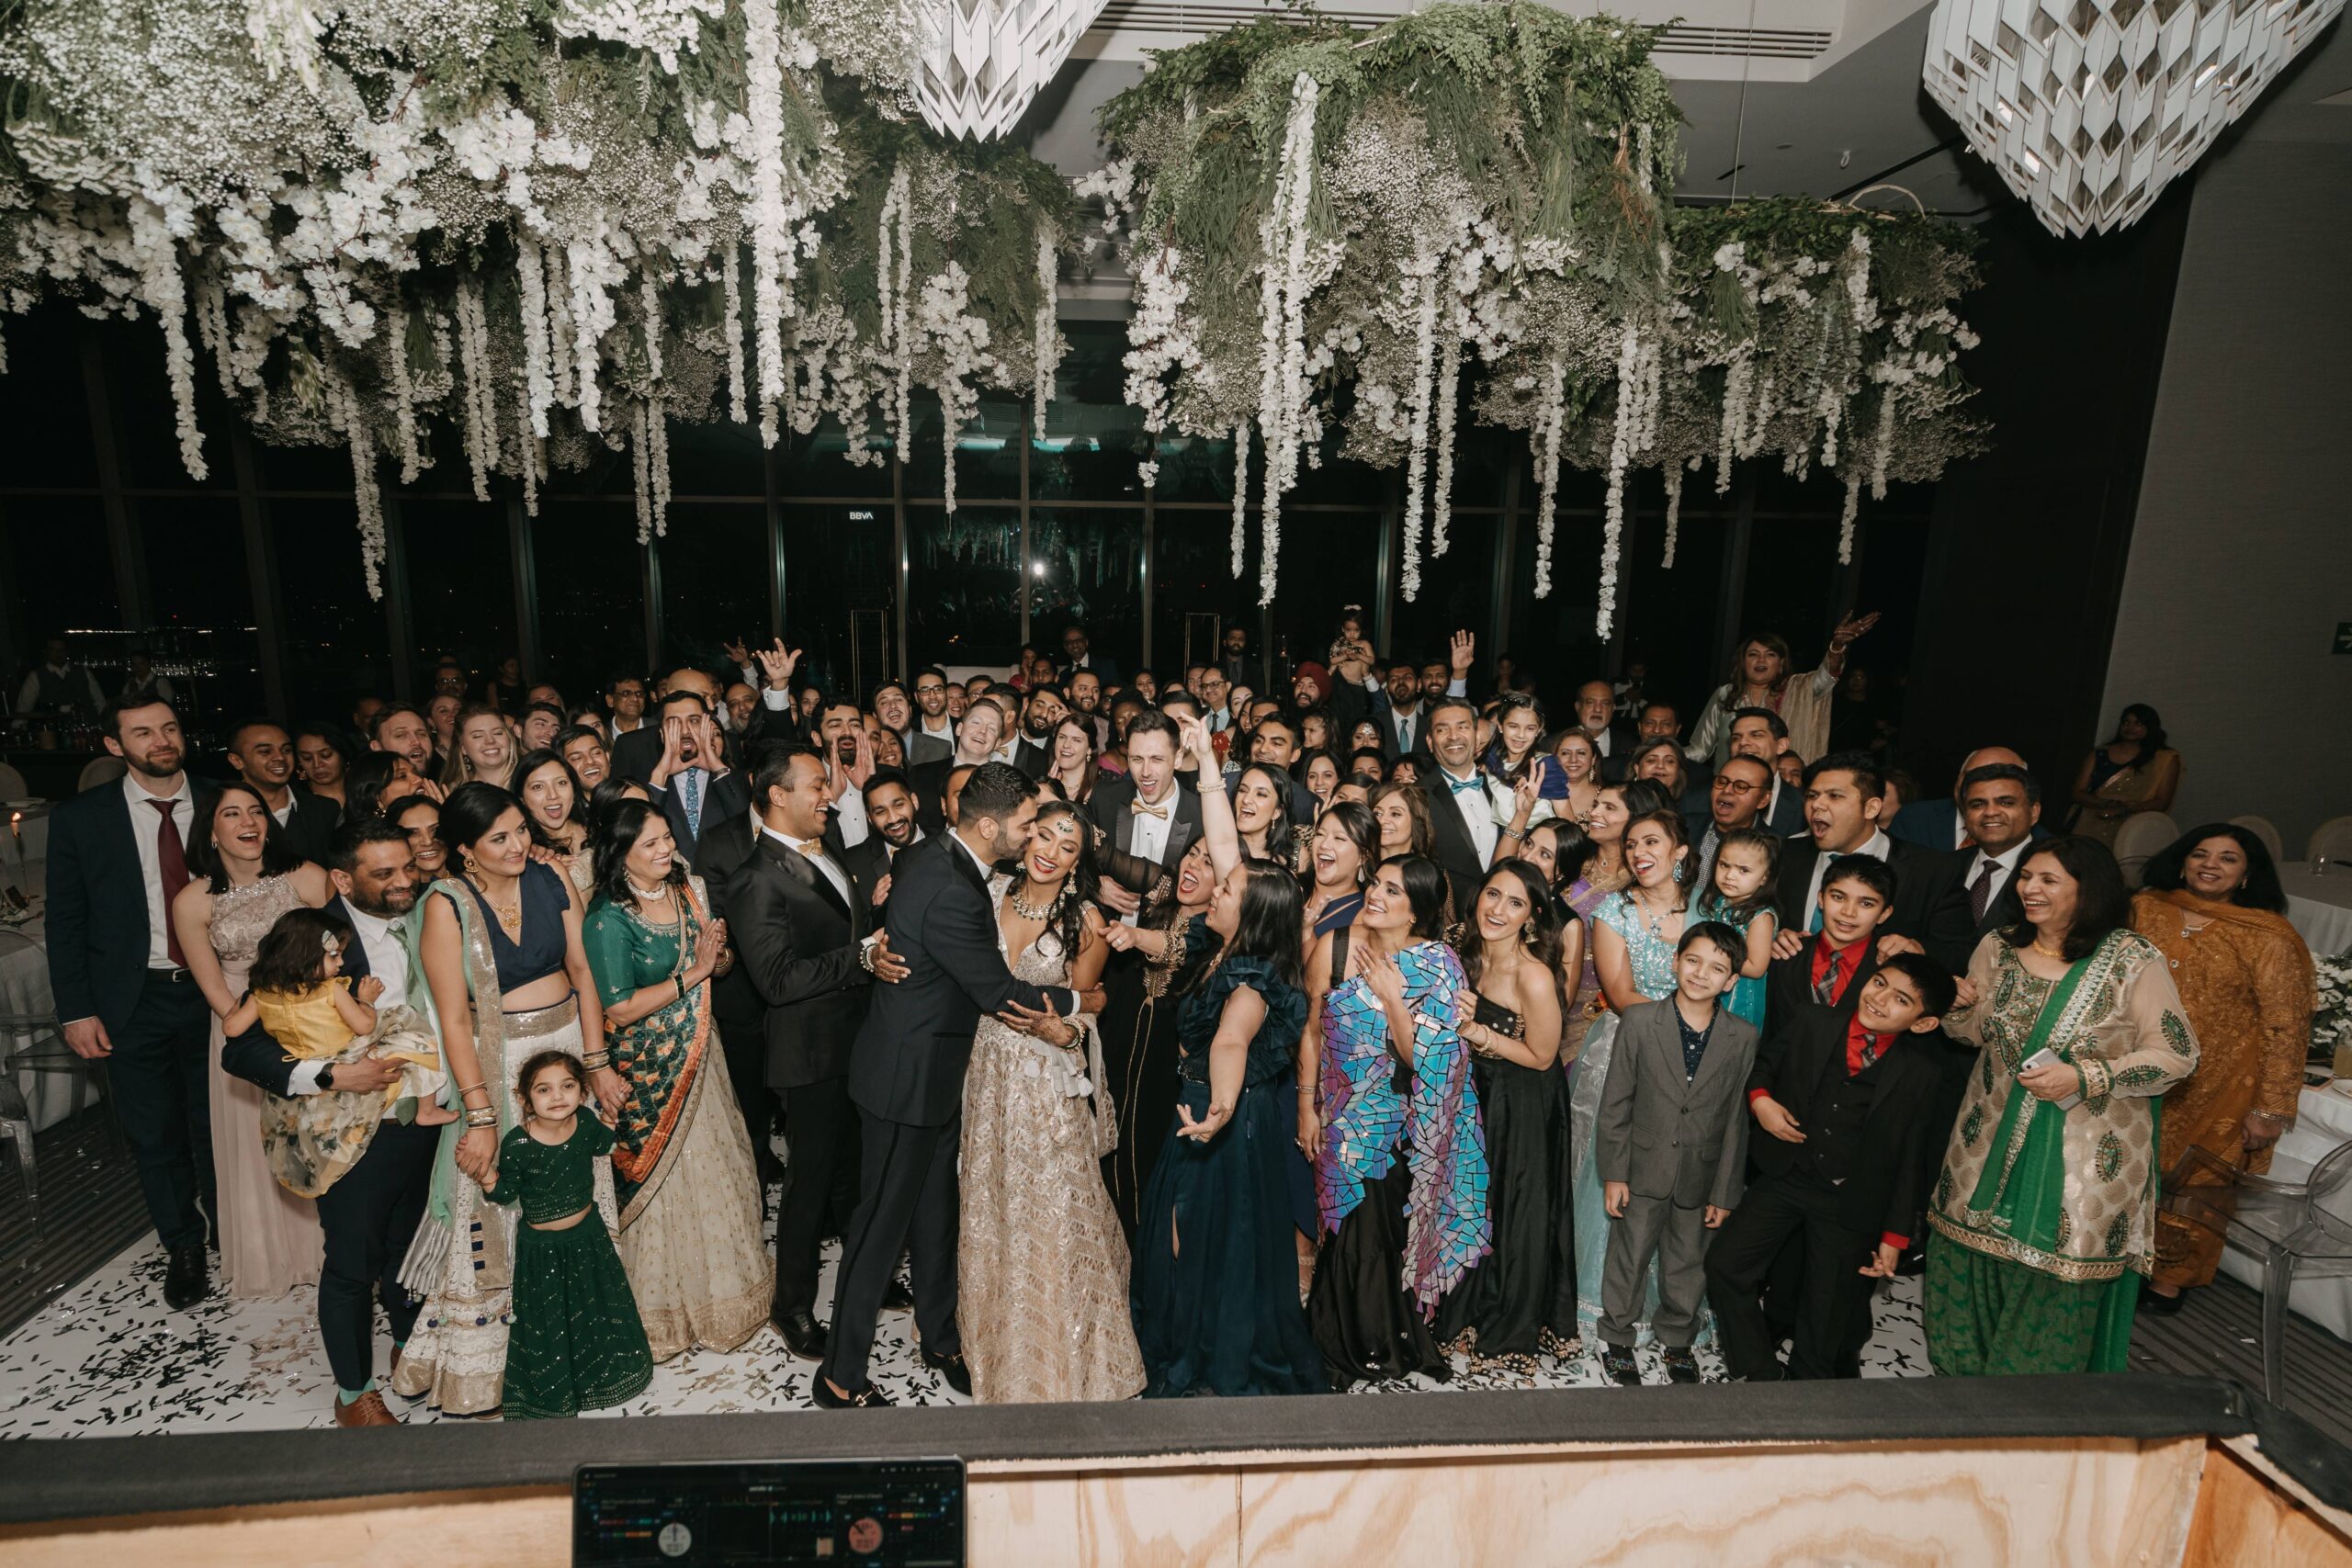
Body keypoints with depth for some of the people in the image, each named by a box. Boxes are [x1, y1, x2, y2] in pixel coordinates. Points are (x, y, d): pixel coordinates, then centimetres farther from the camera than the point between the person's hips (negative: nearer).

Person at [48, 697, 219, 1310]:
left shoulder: (218, 809, -1)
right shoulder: (79, 818, -3)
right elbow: (66, 920, 0)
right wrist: (76, 1011, -4)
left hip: (215, 995, 0)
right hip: (132, 1003, 0)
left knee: (217, 1127, 11)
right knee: (154, 1138, 11)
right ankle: (183, 1248, 30)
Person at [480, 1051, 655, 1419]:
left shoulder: (587, 1125, -13)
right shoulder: (516, 1144, -25)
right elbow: (507, 1192, -16)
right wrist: (487, 1175, -32)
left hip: (589, 1235, 4)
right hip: (541, 1246, -4)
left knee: (598, 1305, 22)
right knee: (547, 1321, 14)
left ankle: (601, 1374, 48)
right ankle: (552, 1394, 37)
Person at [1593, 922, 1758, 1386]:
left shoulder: (1743, 1038, -6)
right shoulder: (1640, 1021, -11)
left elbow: (1736, 1121, -2)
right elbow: (1615, 1104, -6)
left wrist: (1724, 1192, 0)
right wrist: (1613, 1173, -7)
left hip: (1700, 1177, 2)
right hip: (1643, 1171, -1)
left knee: (1688, 1267, 17)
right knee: (1628, 1261, 11)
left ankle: (1677, 1340, 41)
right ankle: (1617, 1338, 33)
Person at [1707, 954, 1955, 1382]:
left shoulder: (1918, 1074, -10)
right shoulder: (1814, 1026, -6)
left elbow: (1910, 1161, -4)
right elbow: (1762, 1064, 11)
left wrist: (1895, 1236, -2)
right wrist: (1759, 1099, -10)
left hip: (1852, 1202, -2)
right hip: (1785, 1176, 2)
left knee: (1826, 1315, 9)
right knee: (1725, 1262, -5)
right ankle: (1758, 1374, 15)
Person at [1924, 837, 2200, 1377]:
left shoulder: (2132, 959, -13)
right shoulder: (1997, 948, 0)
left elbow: (2176, 1053, -11)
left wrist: (2084, 1077, -22)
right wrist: (1955, 1010, -11)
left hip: (2087, 1159, -4)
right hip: (1992, 1145, 4)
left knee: (2058, 1283, 8)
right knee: (1970, 1266, 14)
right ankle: (1968, 1365, 38)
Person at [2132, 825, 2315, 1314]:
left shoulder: (2269, 940, -11)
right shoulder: (2145, 910, -1)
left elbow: (2286, 1029, -10)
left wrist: (2271, 1109, -11)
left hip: (2216, 1093, -3)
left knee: (2191, 1184, 12)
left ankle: (2169, 1280, 32)